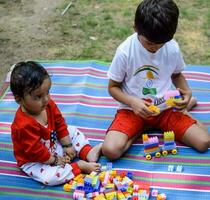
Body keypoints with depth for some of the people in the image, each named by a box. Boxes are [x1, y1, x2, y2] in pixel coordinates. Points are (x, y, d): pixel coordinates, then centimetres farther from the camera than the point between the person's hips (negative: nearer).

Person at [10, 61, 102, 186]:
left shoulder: (48, 105, -13)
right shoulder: (24, 125, -37)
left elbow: (60, 124, 2)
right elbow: (35, 151, -30)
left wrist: (67, 146, 1)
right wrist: (55, 160, -18)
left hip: (53, 144, 8)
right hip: (33, 160, -8)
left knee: (72, 131, 12)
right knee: (51, 177, -31)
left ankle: (88, 152, 0)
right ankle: (80, 166, -15)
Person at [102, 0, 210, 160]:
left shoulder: (173, 48, -9)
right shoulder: (125, 51, -17)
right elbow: (113, 87, -5)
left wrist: (186, 91, -8)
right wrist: (132, 102, -23)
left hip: (165, 108, 2)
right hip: (133, 109, -1)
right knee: (111, 150, -27)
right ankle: (144, 128, 0)